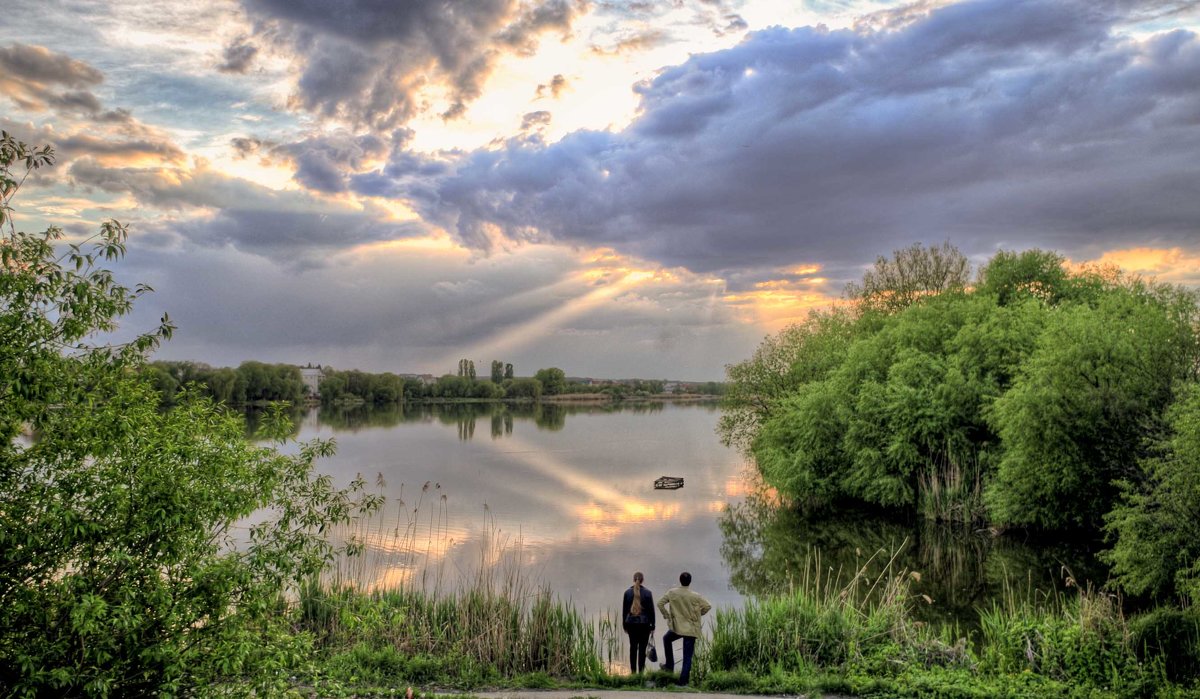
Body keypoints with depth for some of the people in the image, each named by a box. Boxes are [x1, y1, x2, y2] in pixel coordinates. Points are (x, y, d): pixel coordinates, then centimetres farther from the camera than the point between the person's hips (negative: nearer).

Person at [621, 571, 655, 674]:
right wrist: (652, 626, 4)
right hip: (644, 623, -2)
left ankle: (633, 671, 12)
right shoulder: (648, 593, -7)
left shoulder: (627, 592, 0)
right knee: (642, 648, 2)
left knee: (633, 647, 10)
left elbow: (624, 610, 5)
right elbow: (651, 610, -4)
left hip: (631, 624, 2)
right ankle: (641, 671, 1)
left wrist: (624, 625, 13)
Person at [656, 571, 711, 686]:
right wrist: (698, 614, 9)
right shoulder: (695, 596, -9)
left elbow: (660, 603, -5)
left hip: (677, 627, 1)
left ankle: (670, 665, 32)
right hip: (691, 629, -1)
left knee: (666, 639, 32)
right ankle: (683, 680, 2)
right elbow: (708, 606, -7)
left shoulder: (672, 593, -7)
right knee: (687, 656, 5)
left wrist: (666, 615, 7)